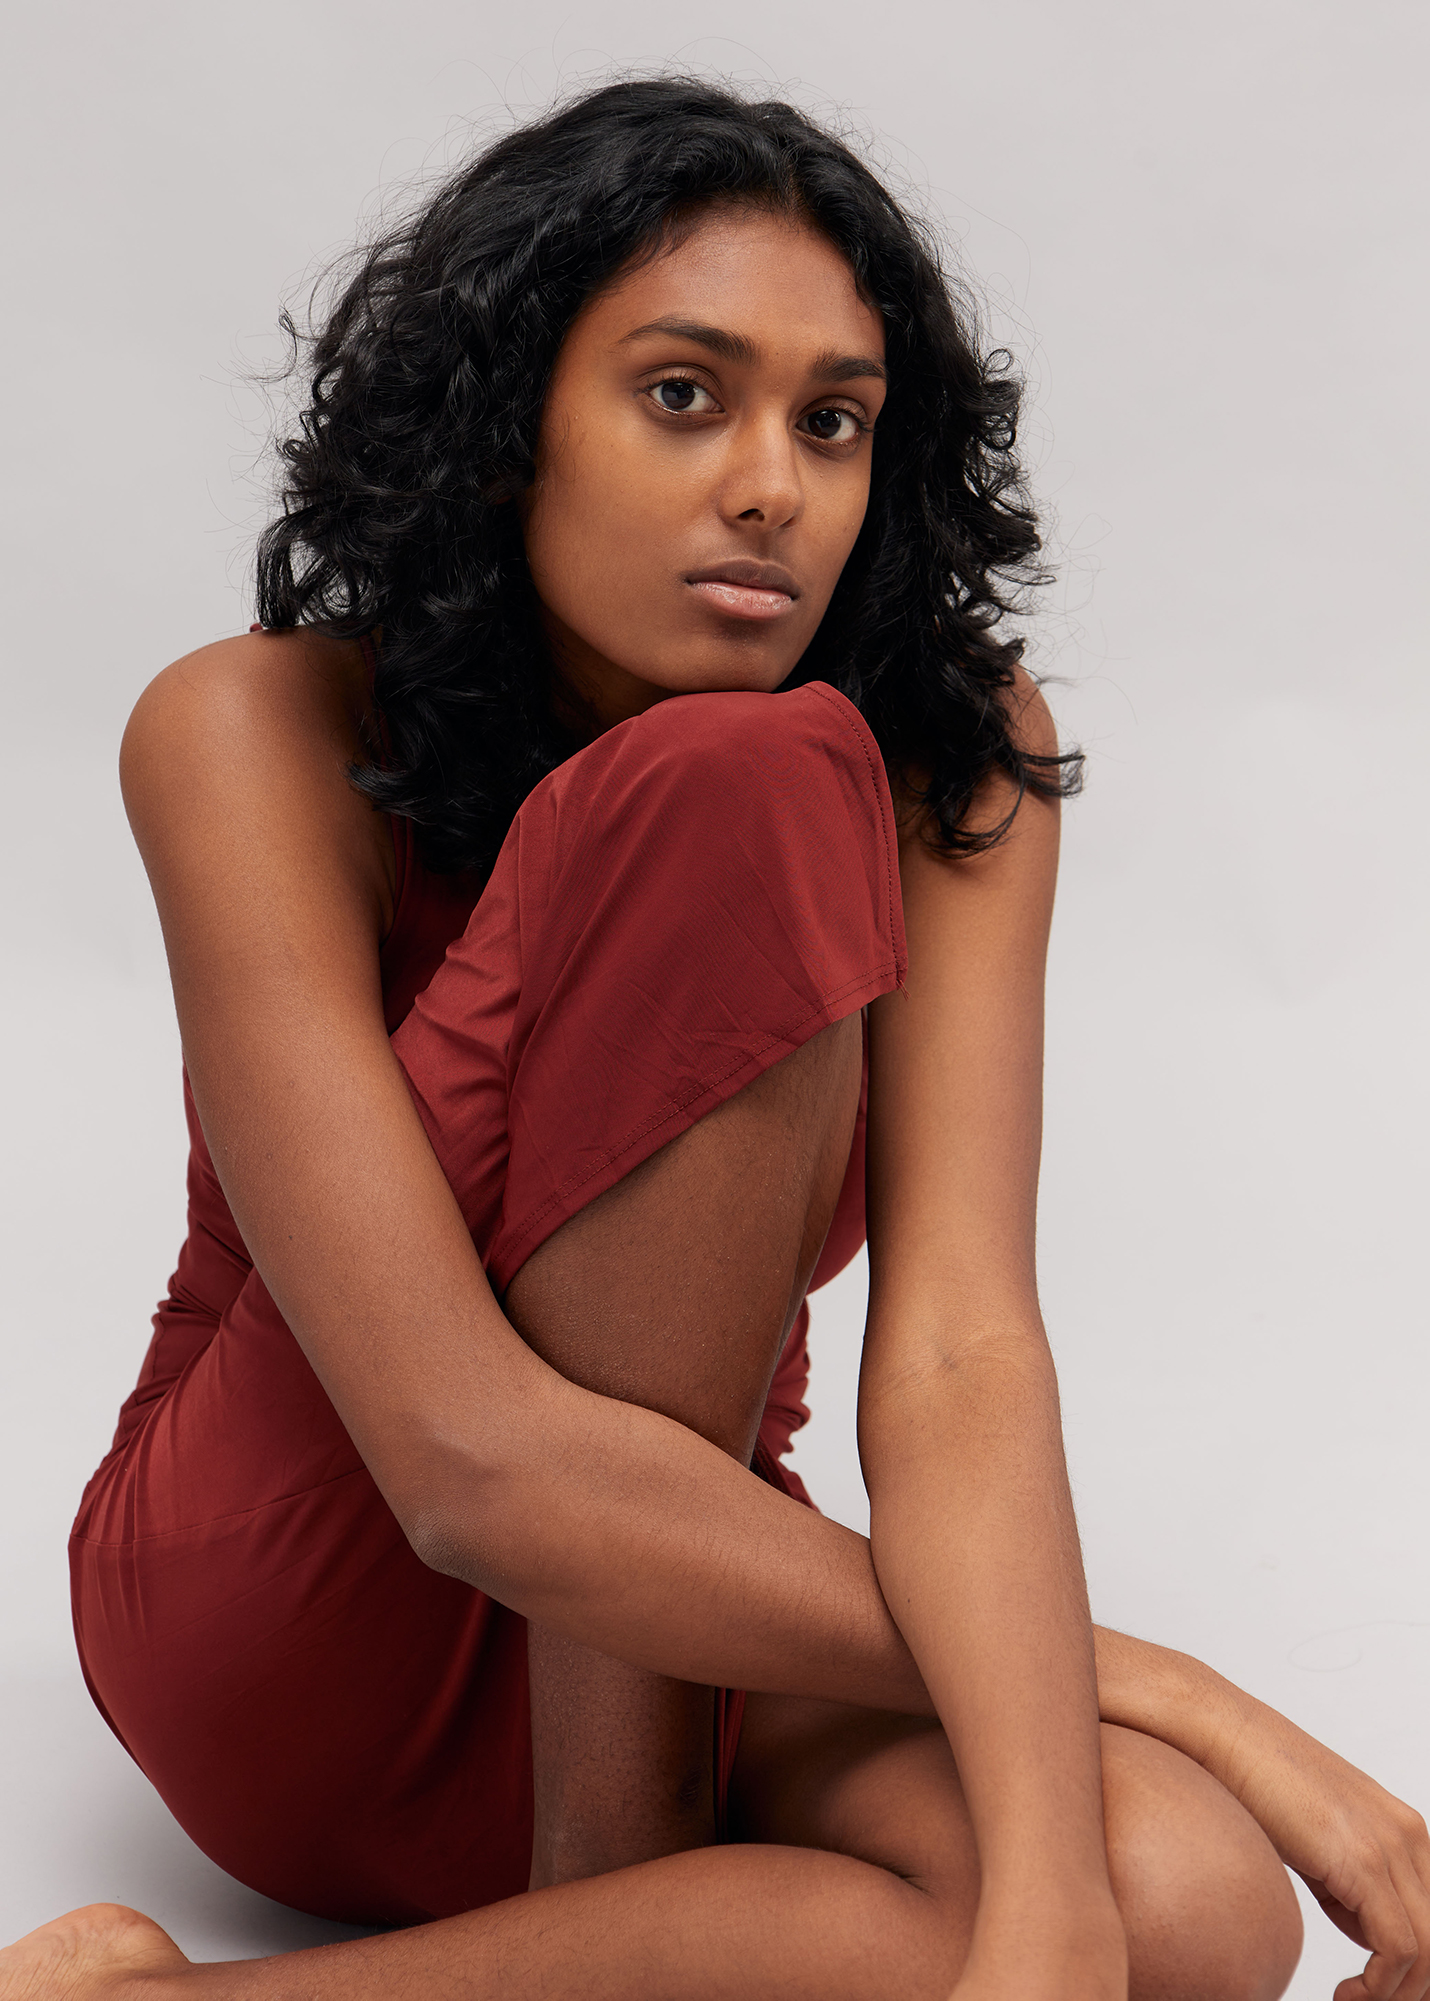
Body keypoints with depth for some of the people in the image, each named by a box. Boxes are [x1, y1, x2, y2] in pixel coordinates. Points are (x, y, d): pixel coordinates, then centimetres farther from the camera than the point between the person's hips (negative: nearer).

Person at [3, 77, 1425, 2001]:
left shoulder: (959, 765, -10)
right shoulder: (260, 738, -20)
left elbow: (957, 1352, -23)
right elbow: (472, 1463, -30)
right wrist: (1156, 1687, -27)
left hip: (667, 1630, 4)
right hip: (282, 1617, -3)